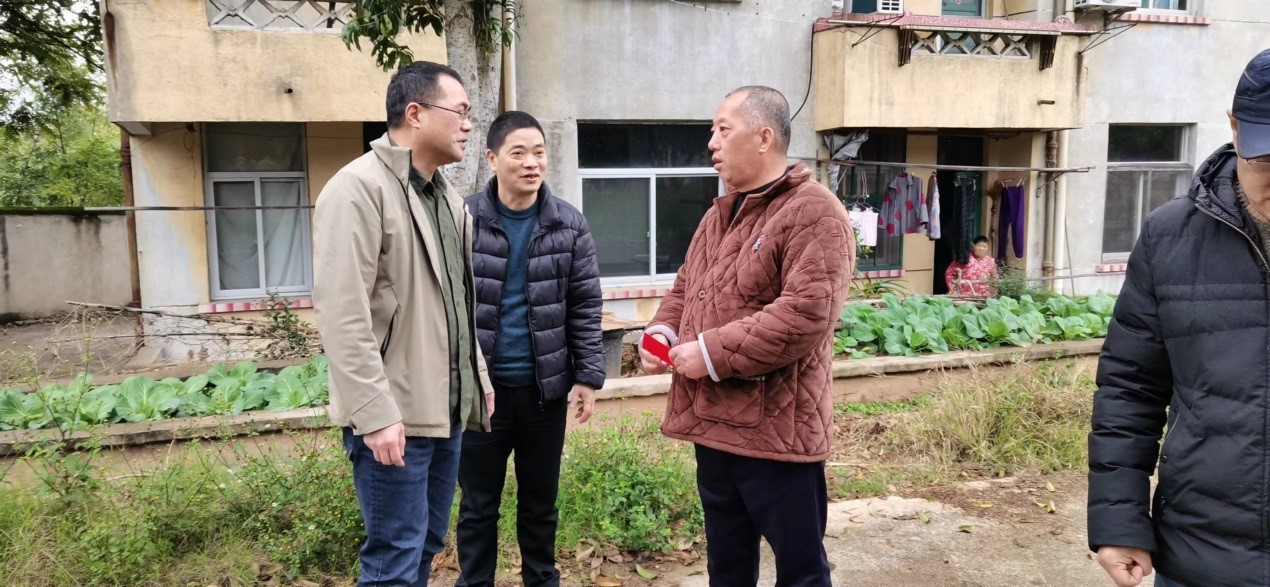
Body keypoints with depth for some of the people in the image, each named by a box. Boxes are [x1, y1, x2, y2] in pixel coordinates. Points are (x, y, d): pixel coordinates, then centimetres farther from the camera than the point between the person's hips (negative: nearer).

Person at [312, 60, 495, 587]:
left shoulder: (446, 198, 14)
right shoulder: (358, 188, -14)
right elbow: (343, 315, -20)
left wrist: (478, 377, 18)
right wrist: (376, 414, -23)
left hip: (446, 407, 9)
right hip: (393, 416, -8)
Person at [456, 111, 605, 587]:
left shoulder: (569, 225, 0)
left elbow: (585, 306, 2)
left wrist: (589, 375, -2)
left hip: (546, 387, 2)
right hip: (480, 387, -1)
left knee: (541, 501, 16)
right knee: (478, 504, 11)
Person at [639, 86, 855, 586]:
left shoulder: (813, 213, -14)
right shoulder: (719, 214, 16)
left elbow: (806, 313, -25)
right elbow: (685, 288, 24)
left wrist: (713, 353, -21)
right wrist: (663, 331, 2)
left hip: (776, 429, -8)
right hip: (712, 422, 9)